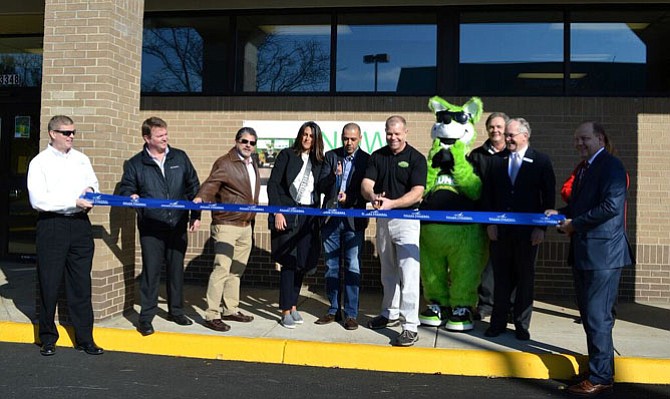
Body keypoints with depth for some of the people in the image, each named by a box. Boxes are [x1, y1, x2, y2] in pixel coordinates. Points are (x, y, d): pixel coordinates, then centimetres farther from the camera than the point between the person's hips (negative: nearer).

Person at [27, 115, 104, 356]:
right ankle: (48, 339, 19)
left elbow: (93, 182, 25)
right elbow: (38, 200, -12)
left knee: (81, 284, 6)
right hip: (52, 226, -4)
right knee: (49, 284, 4)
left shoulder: (82, 159, 13)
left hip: (80, 224, 4)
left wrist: (91, 189, 1)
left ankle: (84, 339, 14)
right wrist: (74, 202, -17)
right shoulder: (40, 162, -2)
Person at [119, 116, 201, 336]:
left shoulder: (180, 158, 9)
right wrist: (131, 196, -19)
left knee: (176, 268, 12)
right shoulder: (135, 164, 2)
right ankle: (146, 316, 8)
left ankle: (176, 310, 27)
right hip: (151, 227, -3)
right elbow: (125, 188, 5)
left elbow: (193, 187, 12)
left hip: (177, 225, 3)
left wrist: (196, 215, 9)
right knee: (151, 270, -2)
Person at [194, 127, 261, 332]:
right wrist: (201, 197, -42)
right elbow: (211, 184, -22)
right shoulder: (224, 163, -9)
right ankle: (211, 315, -5)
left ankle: (231, 309, 25)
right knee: (222, 269, -11)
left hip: (245, 226, 8)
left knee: (236, 270, 14)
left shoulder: (253, 165, 15)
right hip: (226, 225, -8)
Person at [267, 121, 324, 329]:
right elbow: (273, 183, -4)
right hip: (286, 215, -4)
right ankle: (286, 311, 5)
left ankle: (293, 305, 22)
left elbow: (319, 189, 10)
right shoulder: (287, 155, 0)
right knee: (289, 262, -4)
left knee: (303, 263, 7)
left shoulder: (318, 162, 11)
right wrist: (277, 212, -11)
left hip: (308, 217, 4)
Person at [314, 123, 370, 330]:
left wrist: (349, 198, -17)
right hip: (331, 218, 3)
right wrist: (334, 175, -18)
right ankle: (334, 309, 22)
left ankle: (351, 313, 9)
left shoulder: (366, 160, 0)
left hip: (353, 219, -3)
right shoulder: (331, 156, 7)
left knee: (353, 268, -1)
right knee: (331, 266, 10)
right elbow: (321, 186, 0)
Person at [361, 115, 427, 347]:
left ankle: (411, 326, -8)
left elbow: (417, 193, -16)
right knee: (388, 272, 17)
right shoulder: (377, 156, 6)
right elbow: (366, 184, -4)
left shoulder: (416, 158, -7)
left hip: (406, 219, -5)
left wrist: (392, 203, -29)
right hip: (383, 219, 5)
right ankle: (390, 314, 32)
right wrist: (372, 196, -27)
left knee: (408, 273, -10)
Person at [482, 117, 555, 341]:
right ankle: (498, 322, 18)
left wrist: (541, 227, -7)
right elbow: (487, 195, 8)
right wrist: (489, 223, 0)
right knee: (501, 276, 8)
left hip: (528, 230, -2)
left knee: (525, 278, 6)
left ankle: (521, 324, 17)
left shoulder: (541, 162, 1)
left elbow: (548, 197, -1)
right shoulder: (496, 161, 7)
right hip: (499, 230, 2)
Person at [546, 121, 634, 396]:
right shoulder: (584, 168, 16)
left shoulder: (611, 165, -12)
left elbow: (612, 205, -23)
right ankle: (598, 366, 32)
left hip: (602, 252, -10)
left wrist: (575, 223, -17)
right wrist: (561, 214, 5)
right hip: (583, 251, 10)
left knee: (598, 316, -5)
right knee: (588, 313, 18)